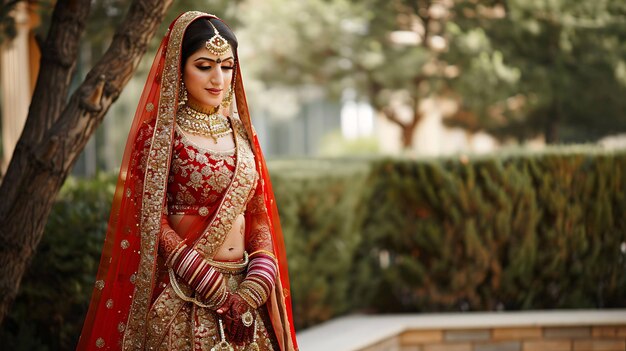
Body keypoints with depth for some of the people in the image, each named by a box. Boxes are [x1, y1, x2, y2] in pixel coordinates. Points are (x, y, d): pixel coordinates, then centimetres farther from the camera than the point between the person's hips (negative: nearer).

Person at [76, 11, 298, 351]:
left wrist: (255, 287, -8)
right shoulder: (159, 133, -6)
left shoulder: (239, 131, 10)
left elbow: (258, 215, 8)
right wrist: (218, 293, -15)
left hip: (244, 288, 5)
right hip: (185, 297, -5)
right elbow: (153, 225, -11)